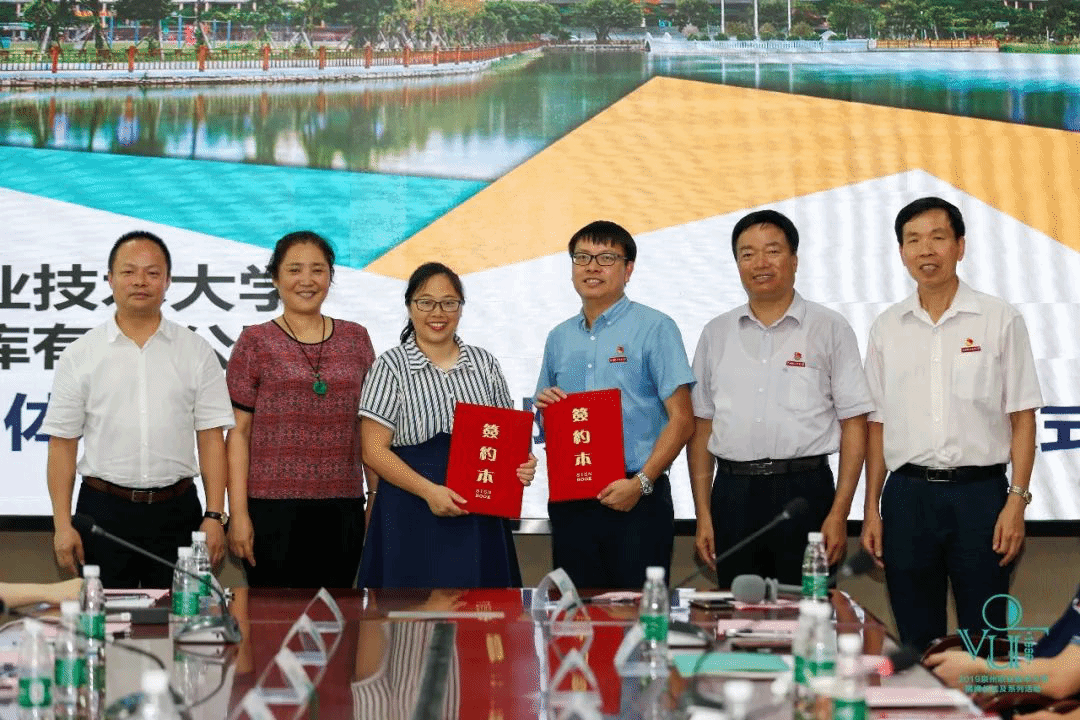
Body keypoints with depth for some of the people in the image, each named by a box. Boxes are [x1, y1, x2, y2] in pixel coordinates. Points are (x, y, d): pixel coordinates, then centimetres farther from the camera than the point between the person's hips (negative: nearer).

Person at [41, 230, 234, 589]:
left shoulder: (196, 352, 4)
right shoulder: (80, 355, 3)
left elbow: (211, 438, 2)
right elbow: (62, 443, 2)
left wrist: (214, 516, -5)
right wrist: (62, 525, -4)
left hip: (176, 509, 0)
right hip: (103, 508, 0)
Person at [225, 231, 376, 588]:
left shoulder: (356, 339, 10)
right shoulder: (255, 342, 2)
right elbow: (238, 432, -1)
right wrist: (238, 514, -7)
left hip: (342, 511, 3)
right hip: (273, 508, -3)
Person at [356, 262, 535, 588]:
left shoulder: (484, 363, 11)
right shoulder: (391, 366, -1)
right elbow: (374, 450, -7)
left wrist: (521, 464, -6)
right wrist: (429, 490, -19)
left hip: (480, 514, 3)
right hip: (412, 514, -3)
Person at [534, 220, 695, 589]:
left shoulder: (654, 329, -2)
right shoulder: (559, 338, 15)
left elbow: (681, 420, -8)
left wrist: (641, 483, -17)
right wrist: (544, 405, 0)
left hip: (637, 500, -5)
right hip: (569, 501, 5)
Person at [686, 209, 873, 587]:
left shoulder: (830, 329, 4)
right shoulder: (716, 333, 12)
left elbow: (854, 425, 0)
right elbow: (702, 427, 12)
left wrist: (839, 514, -7)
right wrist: (703, 515, 5)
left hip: (804, 489, -2)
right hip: (732, 494, 3)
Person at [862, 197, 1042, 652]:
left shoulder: (1000, 320, 1)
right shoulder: (887, 328, 9)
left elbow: (1023, 418, -1)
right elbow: (877, 424, 11)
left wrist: (1017, 500, -9)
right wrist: (871, 510, 6)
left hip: (979, 494, -2)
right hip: (907, 496, 3)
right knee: (916, 641, 9)